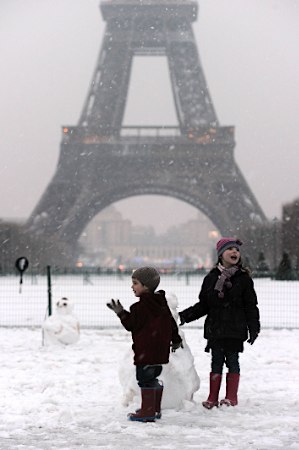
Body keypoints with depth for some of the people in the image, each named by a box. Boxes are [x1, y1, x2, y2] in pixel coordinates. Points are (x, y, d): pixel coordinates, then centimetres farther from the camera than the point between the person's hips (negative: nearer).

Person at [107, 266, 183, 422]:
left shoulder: (141, 306, -17)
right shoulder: (161, 302, 11)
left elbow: (132, 325, -15)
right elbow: (171, 322, 18)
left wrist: (121, 313, -12)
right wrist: (176, 339, 28)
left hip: (146, 351, -9)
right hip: (160, 349, 10)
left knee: (145, 379, -5)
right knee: (153, 378, 18)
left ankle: (147, 411, -4)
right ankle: (155, 409, 24)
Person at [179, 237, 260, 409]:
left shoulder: (243, 278, 1)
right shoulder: (211, 278, 7)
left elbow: (251, 306, 2)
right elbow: (203, 306, 12)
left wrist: (254, 328, -4)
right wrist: (185, 316, 3)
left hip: (235, 330, -2)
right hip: (215, 329, 2)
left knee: (232, 361, 2)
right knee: (217, 362, 6)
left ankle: (231, 397, 11)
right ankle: (213, 398, 11)